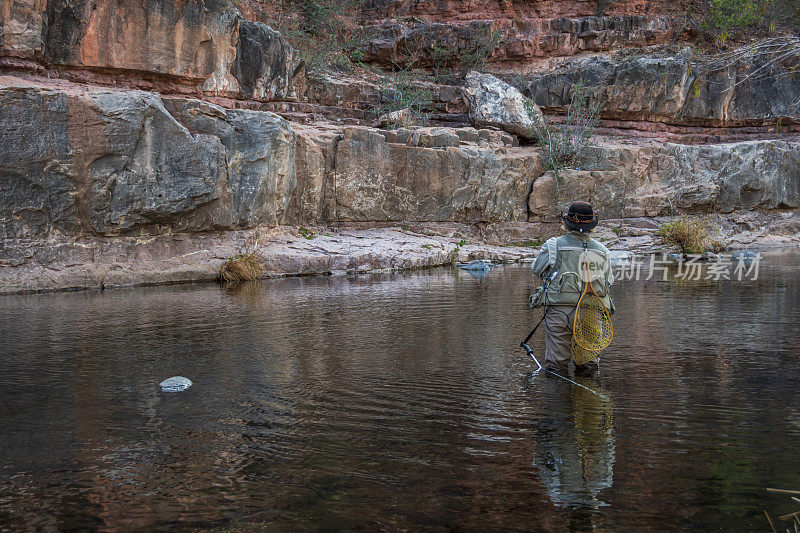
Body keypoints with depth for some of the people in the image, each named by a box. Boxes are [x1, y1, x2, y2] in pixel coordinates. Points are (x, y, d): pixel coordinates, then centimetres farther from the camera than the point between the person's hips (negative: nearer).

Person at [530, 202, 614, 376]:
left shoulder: (554, 246, -4)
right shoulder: (602, 250, 8)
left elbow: (538, 270, 10)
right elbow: (608, 283, 15)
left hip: (560, 311, -3)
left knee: (556, 366, 4)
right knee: (588, 366, 15)